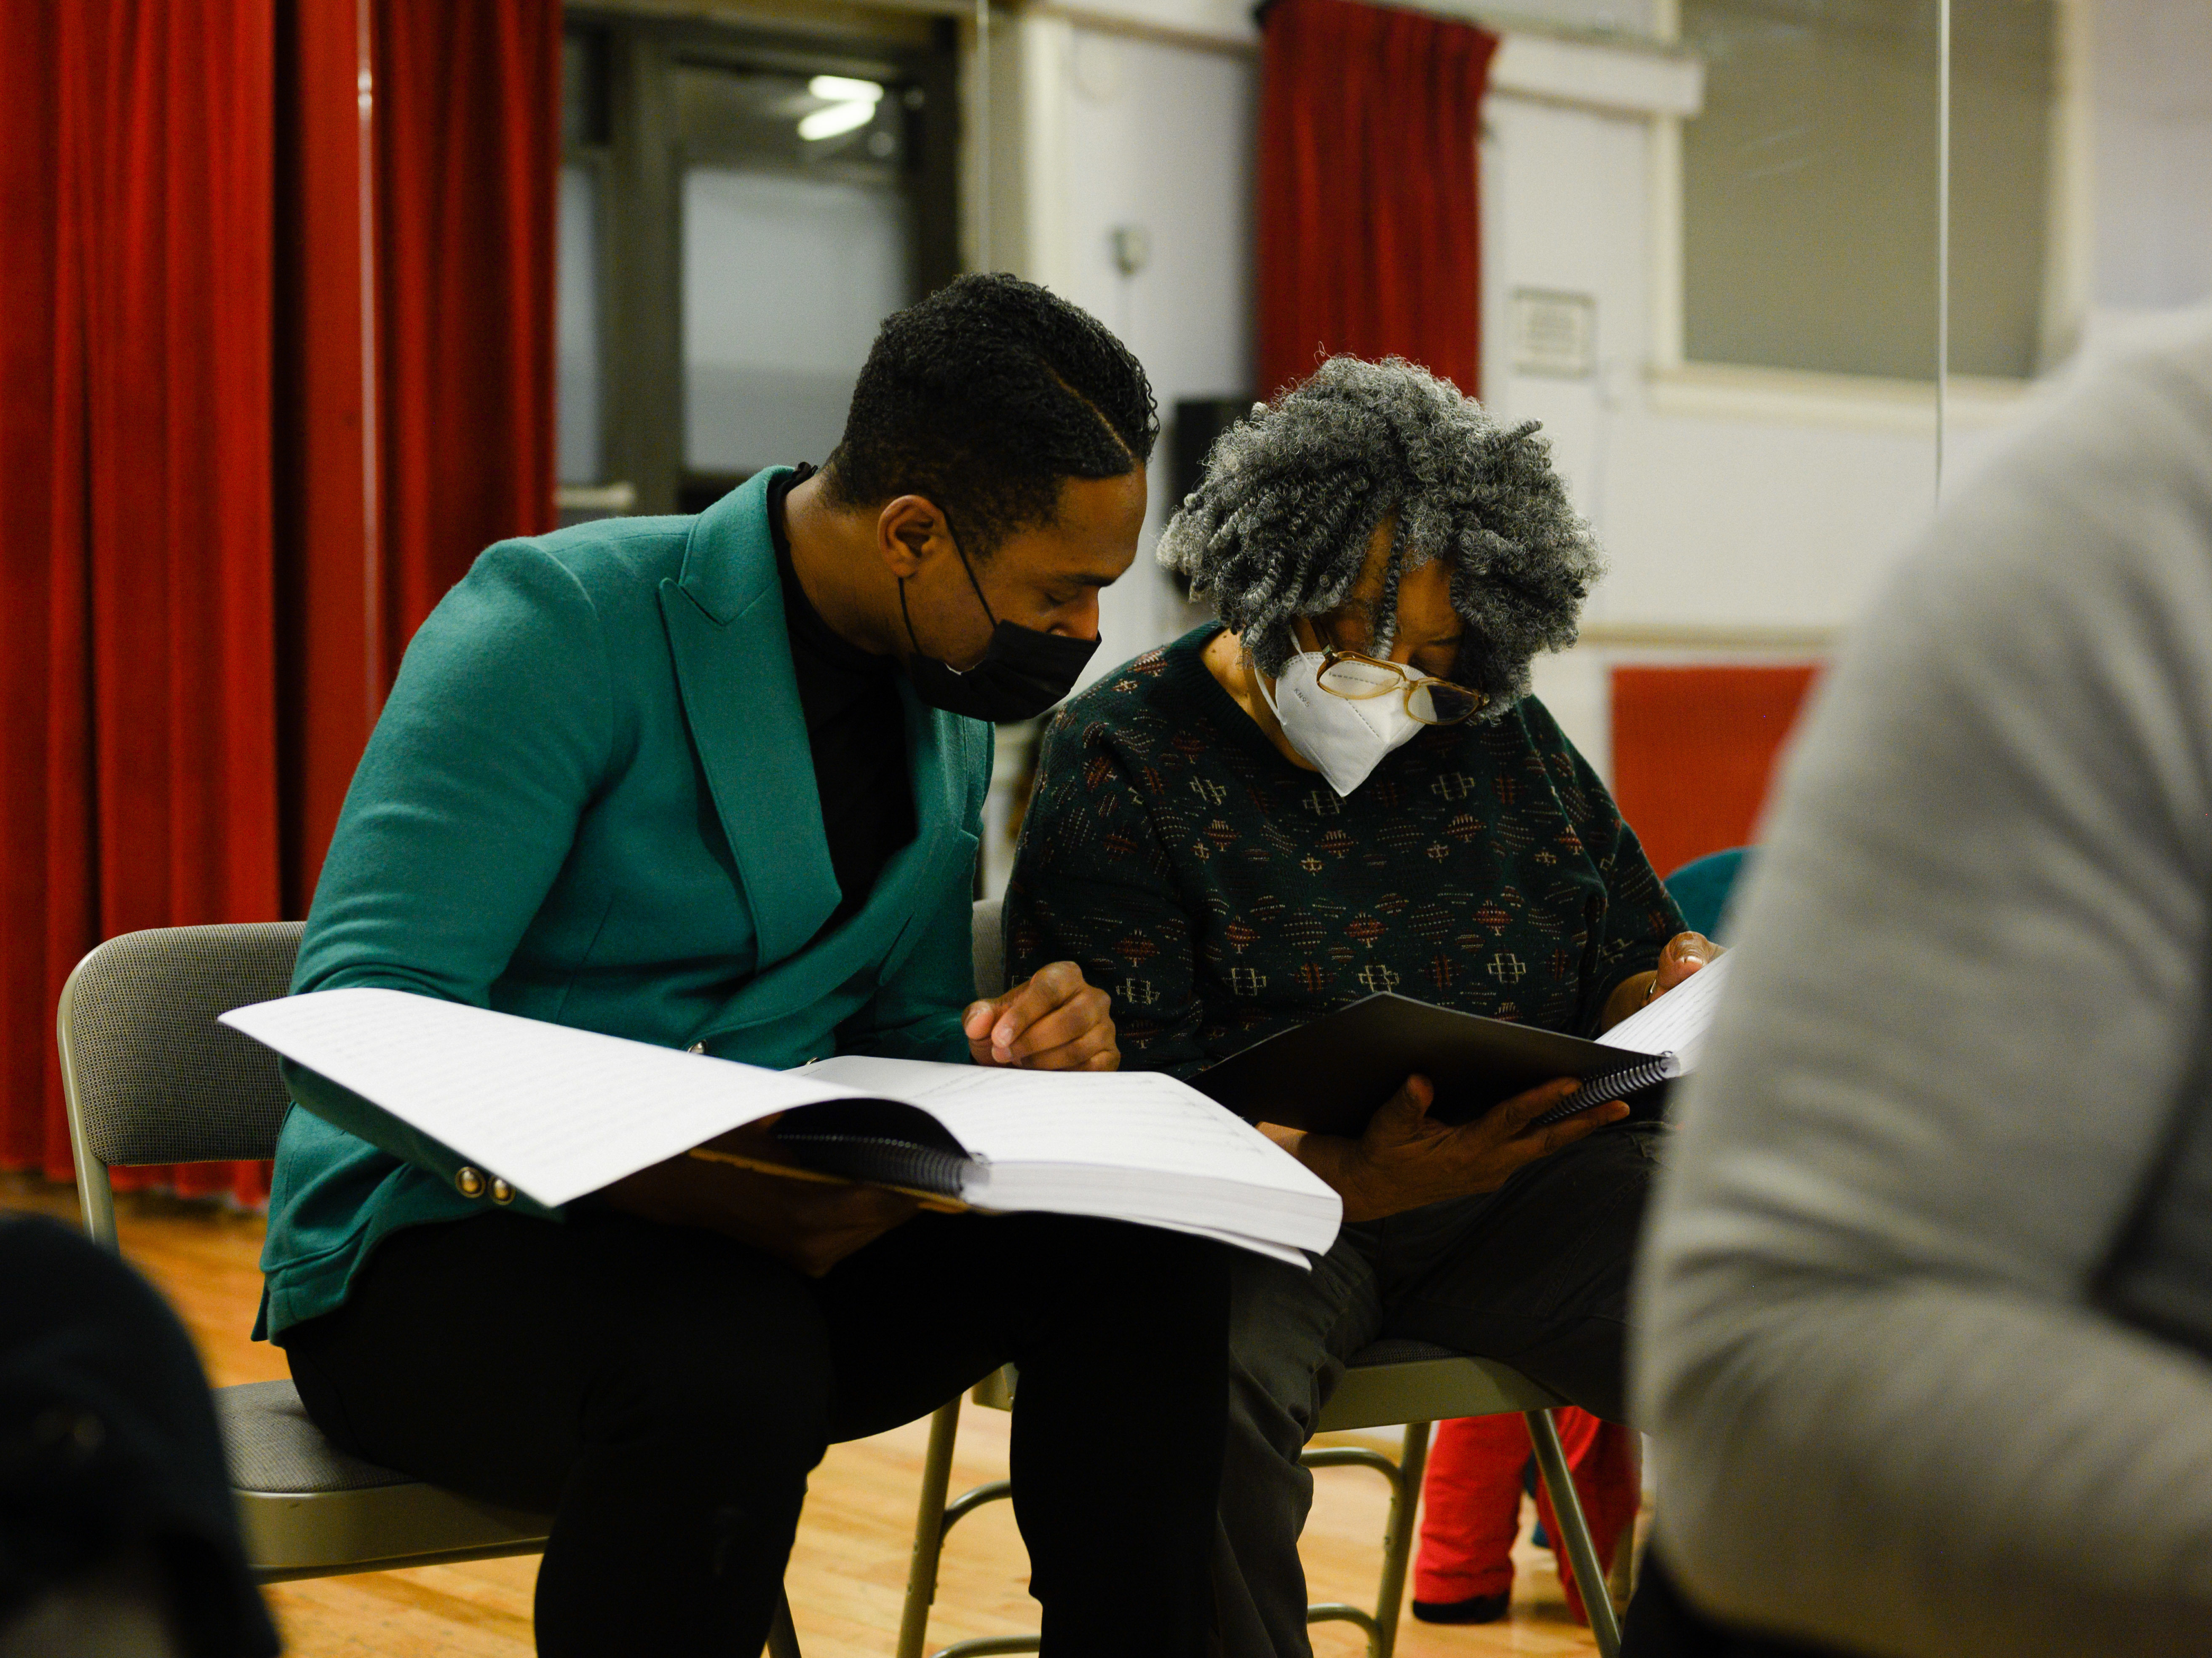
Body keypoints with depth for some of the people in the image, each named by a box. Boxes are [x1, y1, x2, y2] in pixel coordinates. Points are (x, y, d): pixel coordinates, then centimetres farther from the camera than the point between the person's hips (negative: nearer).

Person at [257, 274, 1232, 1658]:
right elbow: (357, 1023, -23)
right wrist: (656, 1176, -39)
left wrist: (1008, 1049, -9)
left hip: (761, 1231, 7)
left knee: (1142, 1255, -16)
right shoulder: (561, 622, -16)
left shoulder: (950, 715, 8)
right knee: (725, 1366, -38)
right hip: (441, 1239, -6)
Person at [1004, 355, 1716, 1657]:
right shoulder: (1123, 761, -3)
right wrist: (1356, 1183, -27)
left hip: (1529, 1174, 4)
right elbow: (1130, 1105, -11)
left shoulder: (1502, 736, 13)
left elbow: (1630, 972, 22)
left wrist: (1682, 995, -4)